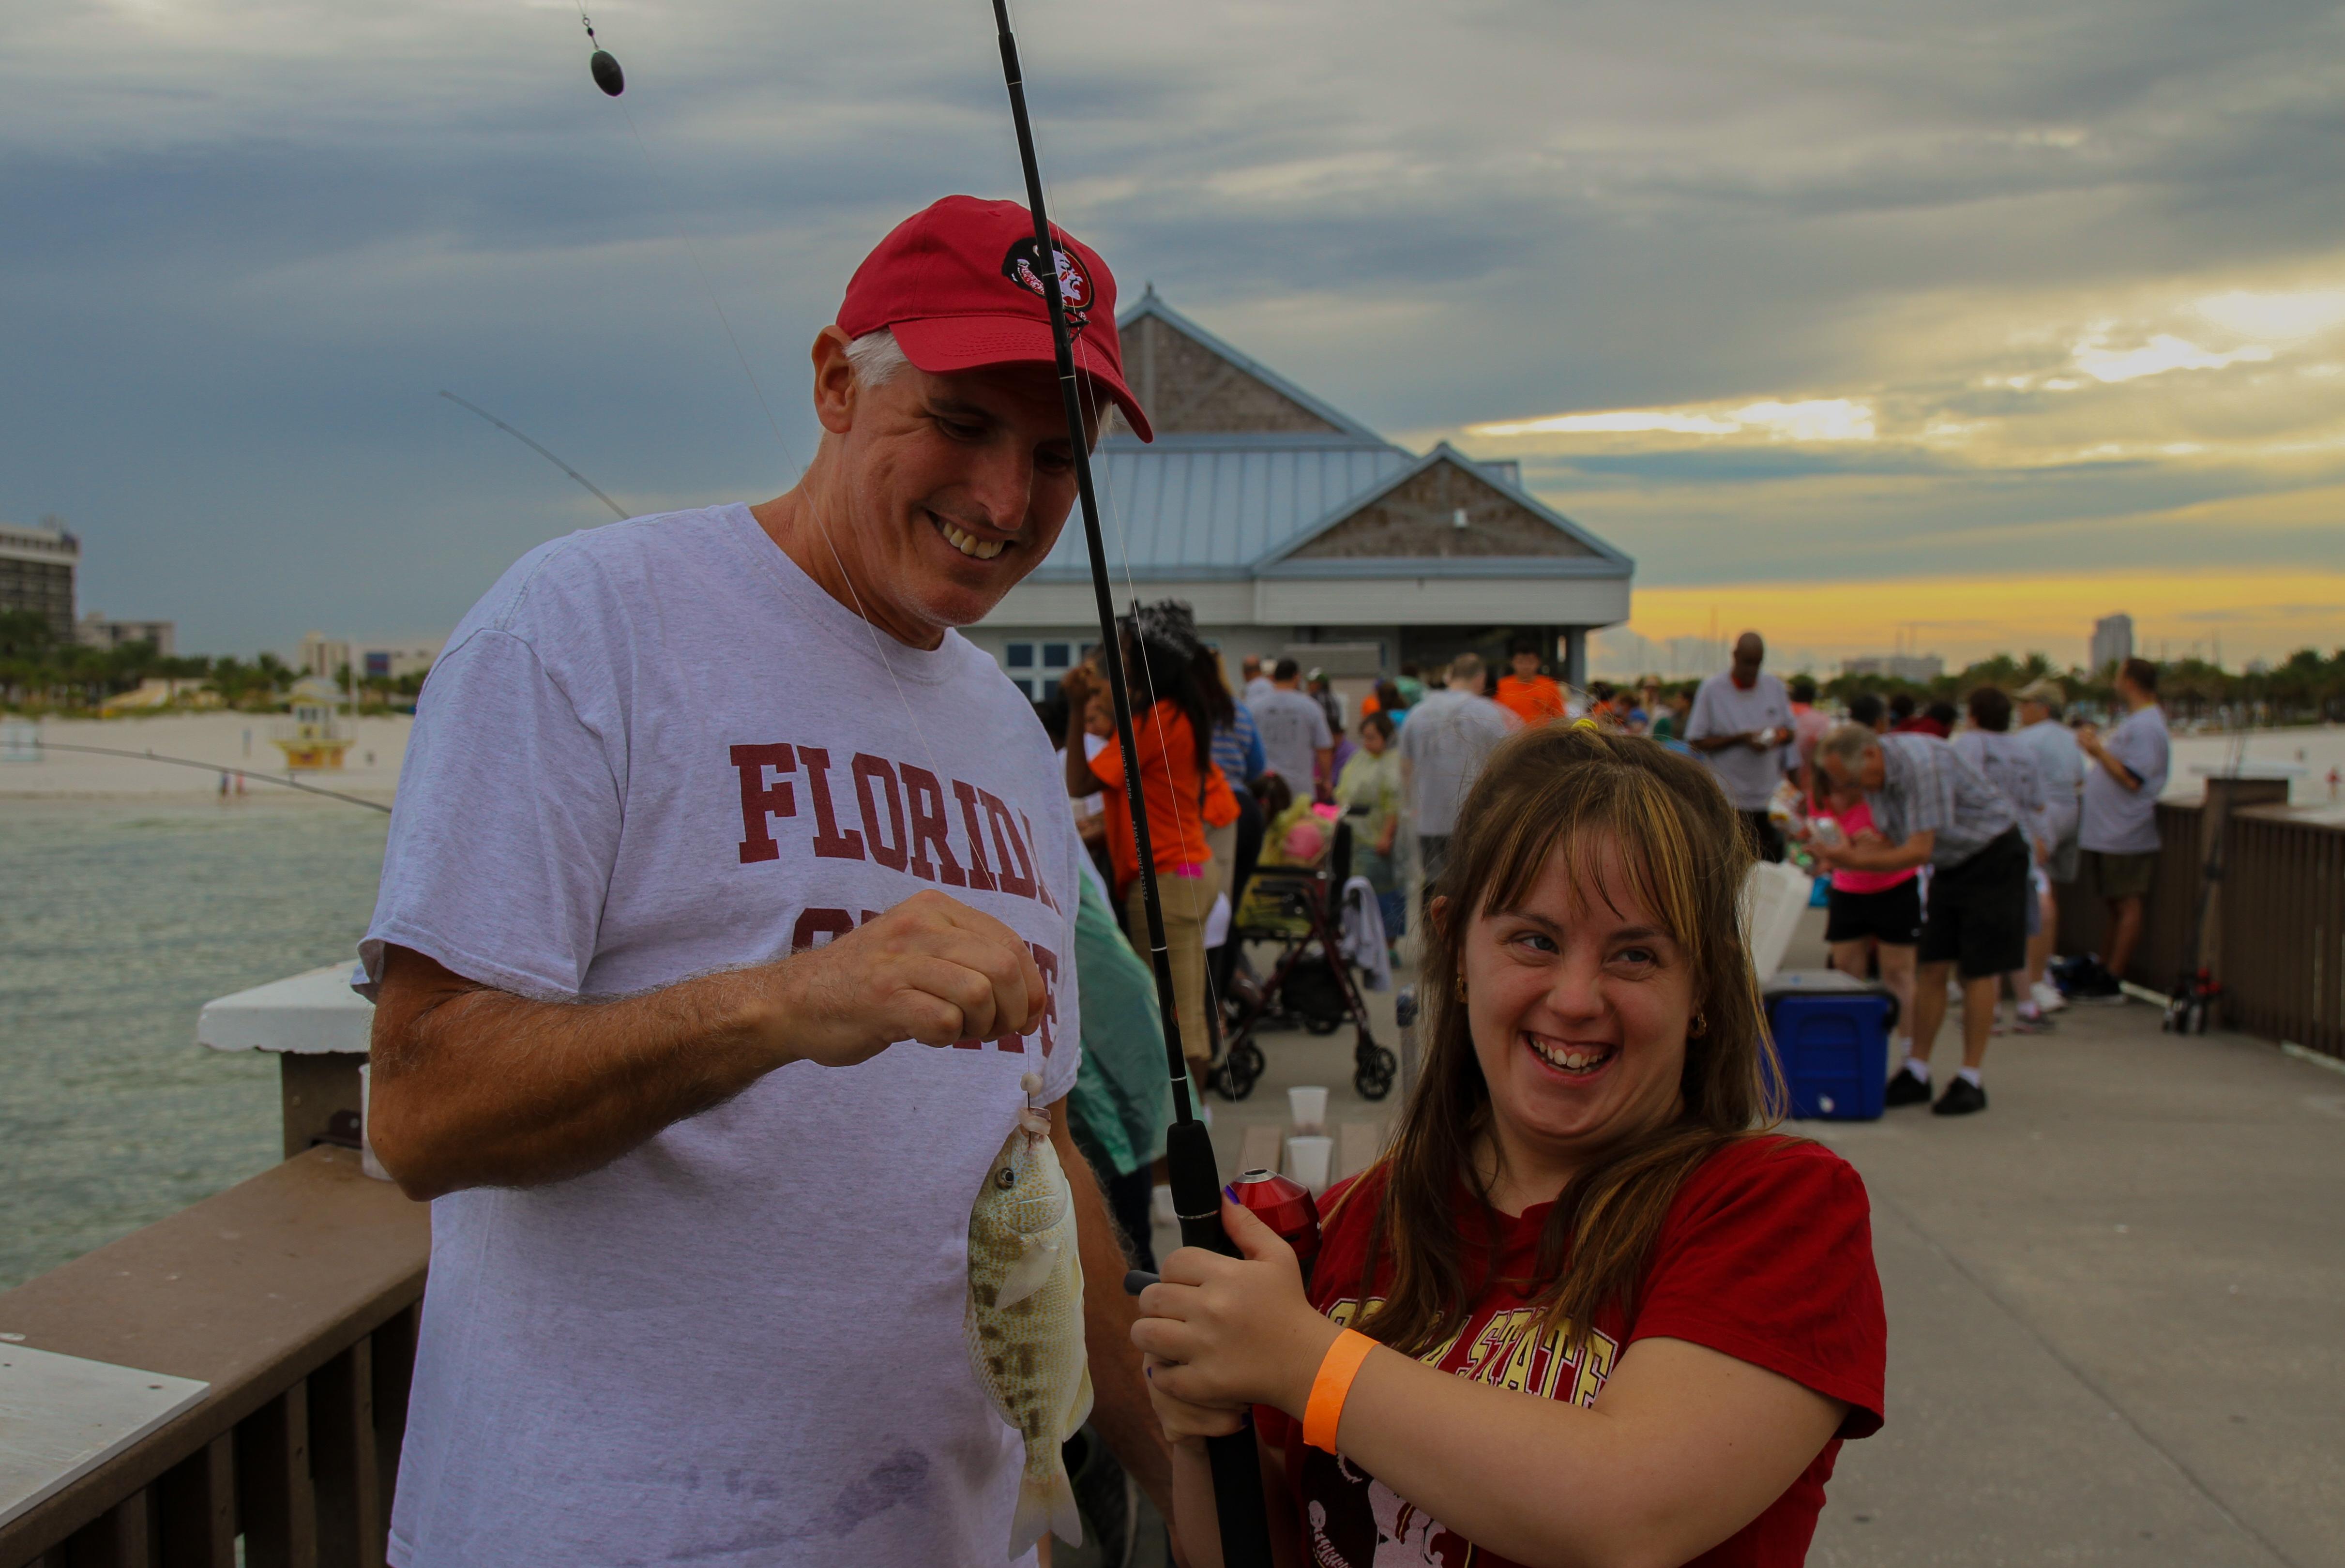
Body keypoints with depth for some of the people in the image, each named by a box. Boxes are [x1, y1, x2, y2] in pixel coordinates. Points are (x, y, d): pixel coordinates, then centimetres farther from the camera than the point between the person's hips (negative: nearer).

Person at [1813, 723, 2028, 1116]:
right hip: (1950, 866, 8)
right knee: (1932, 968, 3)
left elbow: (1919, 850, -30)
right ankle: (1916, 1072, 7)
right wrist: (1838, 855, -10)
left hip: (1993, 858, -8)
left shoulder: (1922, 763, -29)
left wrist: (1855, 860, -31)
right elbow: (1890, 841, 6)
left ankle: (1971, 1080, -1)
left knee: (1979, 970, -6)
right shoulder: (1875, 777, -3)